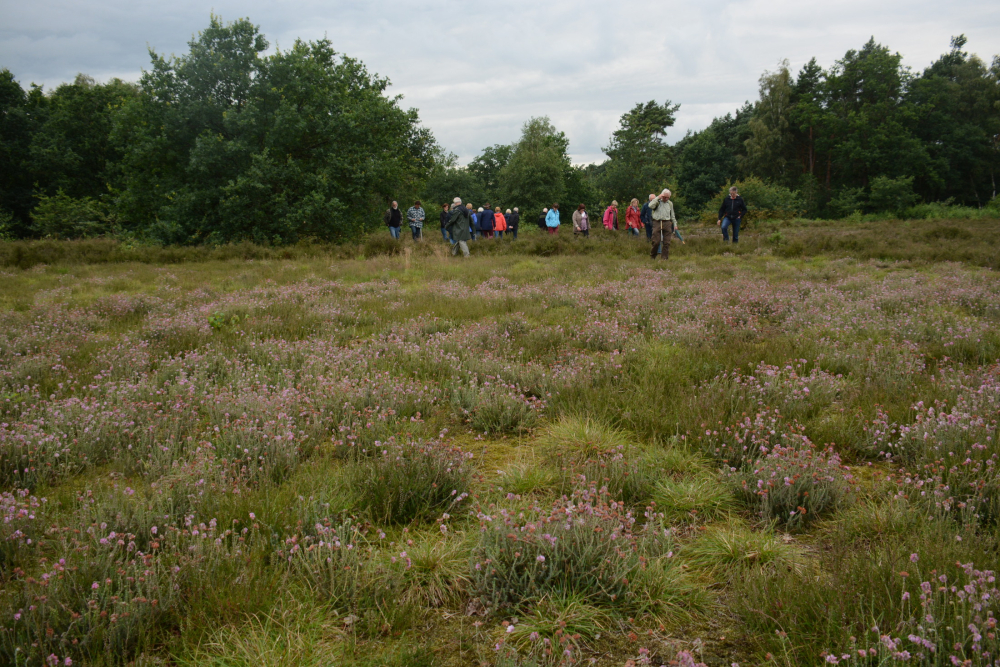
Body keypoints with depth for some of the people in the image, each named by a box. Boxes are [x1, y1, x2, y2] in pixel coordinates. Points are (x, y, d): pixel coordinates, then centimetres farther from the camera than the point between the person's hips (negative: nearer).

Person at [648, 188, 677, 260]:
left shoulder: (670, 203, 17)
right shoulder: (657, 201, 5)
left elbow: (672, 215, 24)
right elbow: (651, 206, -17)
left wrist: (675, 224, 20)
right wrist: (658, 198, -11)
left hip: (667, 223, 3)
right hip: (657, 223, -3)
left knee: (666, 242, -2)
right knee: (656, 241, -7)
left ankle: (665, 257, 4)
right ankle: (652, 256, 10)